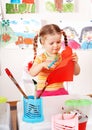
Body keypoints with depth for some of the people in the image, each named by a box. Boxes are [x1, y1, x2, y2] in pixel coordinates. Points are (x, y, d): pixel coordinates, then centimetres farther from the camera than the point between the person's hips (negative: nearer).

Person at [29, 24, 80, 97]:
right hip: (44, 92, -3)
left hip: (60, 90, 3)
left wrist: (75, 63, -16)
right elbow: (32, 73, -18)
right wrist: (42, 65, -34)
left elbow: (76, 73, 4)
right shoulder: (40, 58, -4)